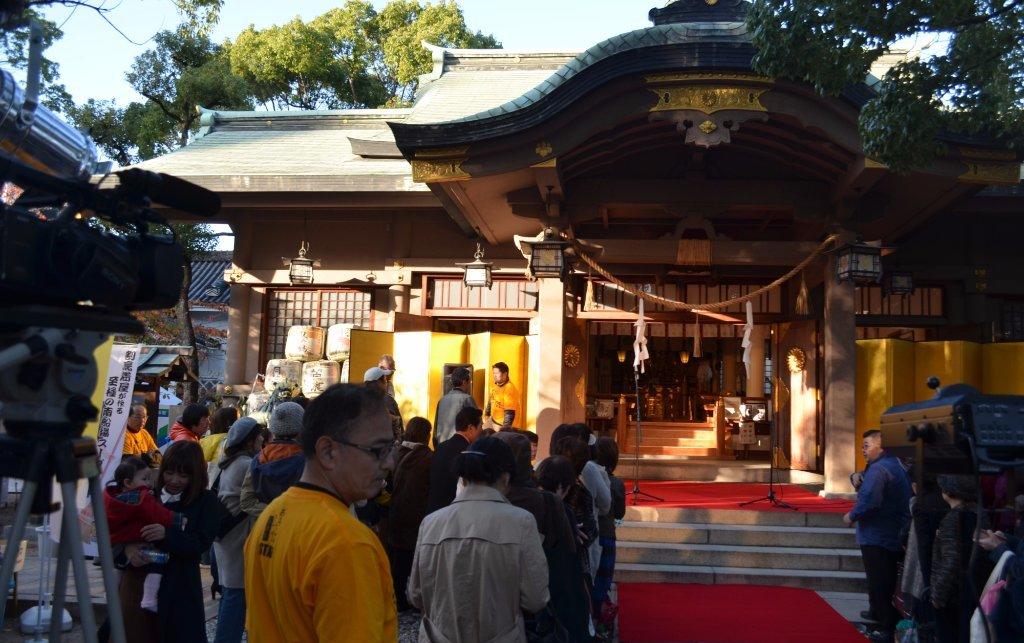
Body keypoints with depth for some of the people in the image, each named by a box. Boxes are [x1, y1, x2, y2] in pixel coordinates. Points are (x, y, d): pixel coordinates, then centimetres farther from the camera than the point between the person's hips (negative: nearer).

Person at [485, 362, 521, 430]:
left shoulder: (510, 389, -22)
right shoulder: (495, 387, 4)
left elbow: (510, 413, -26)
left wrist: (505, 429, -27)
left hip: (502, 425, -8)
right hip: (492, 422, 9)